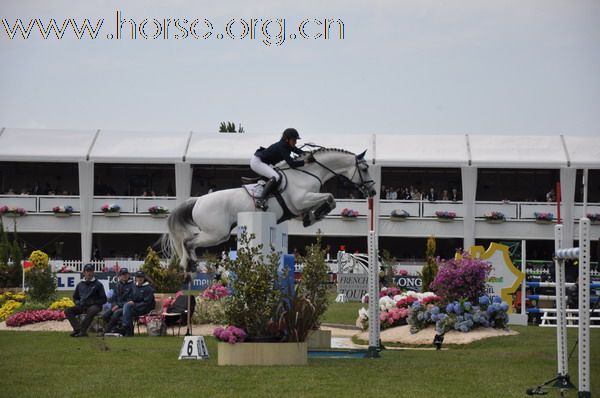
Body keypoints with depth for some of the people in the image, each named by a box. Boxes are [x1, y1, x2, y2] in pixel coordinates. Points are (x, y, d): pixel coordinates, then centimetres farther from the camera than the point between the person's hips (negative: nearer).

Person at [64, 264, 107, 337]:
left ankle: (83, 330, -38)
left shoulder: (98, 284, 5)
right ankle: (77, 329, -32)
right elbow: (75, 297, 26)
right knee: (67, 311, -18)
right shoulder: (80, 285, 16)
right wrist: (78, 303, 4)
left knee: (91, 311, -40)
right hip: (82, 306, 5)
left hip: (94, 306, -4)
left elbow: (103, 300, 2)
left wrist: (93, 302, -11)